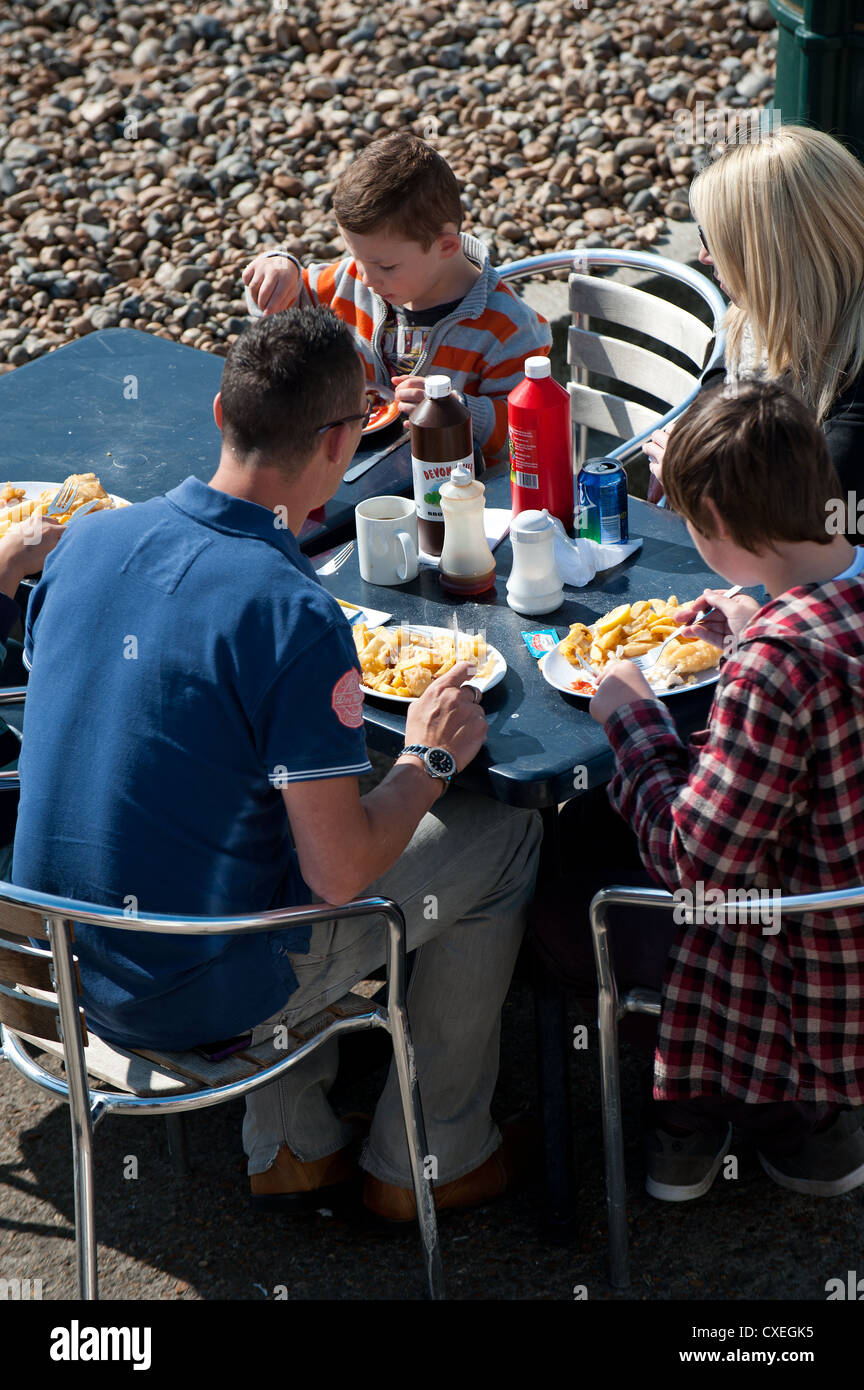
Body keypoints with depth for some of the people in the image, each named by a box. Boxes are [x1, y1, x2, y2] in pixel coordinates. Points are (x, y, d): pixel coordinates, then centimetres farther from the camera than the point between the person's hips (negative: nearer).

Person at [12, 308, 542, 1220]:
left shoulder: (87, 541, -3)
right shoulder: (293, 615, -25)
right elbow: (341, 872, -23)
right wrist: (431, 758, -4)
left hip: (60, 967, 7)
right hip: (200, 998, -7)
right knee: (502, 837, 8)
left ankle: (291, 1143, 33)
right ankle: (431, 1157, 24)